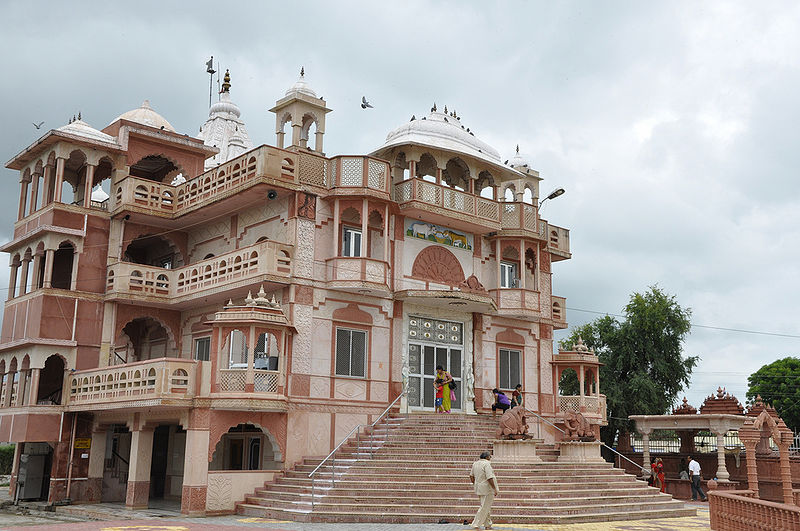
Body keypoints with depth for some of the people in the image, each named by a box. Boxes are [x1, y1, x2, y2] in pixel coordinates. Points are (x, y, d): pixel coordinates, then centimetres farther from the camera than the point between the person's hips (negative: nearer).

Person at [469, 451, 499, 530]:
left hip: (479, 488, 9)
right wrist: (495, 489, -16)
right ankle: (476, 525, -2)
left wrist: (475, 484, 29)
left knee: (487, 507, 18)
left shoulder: (475, 464, 8)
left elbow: (471, 475, 17)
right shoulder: (486, 464, -17)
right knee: (484, 507, -3)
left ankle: (487, 525, 23)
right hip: (487, 488, -9)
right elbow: (490, 478, -22)